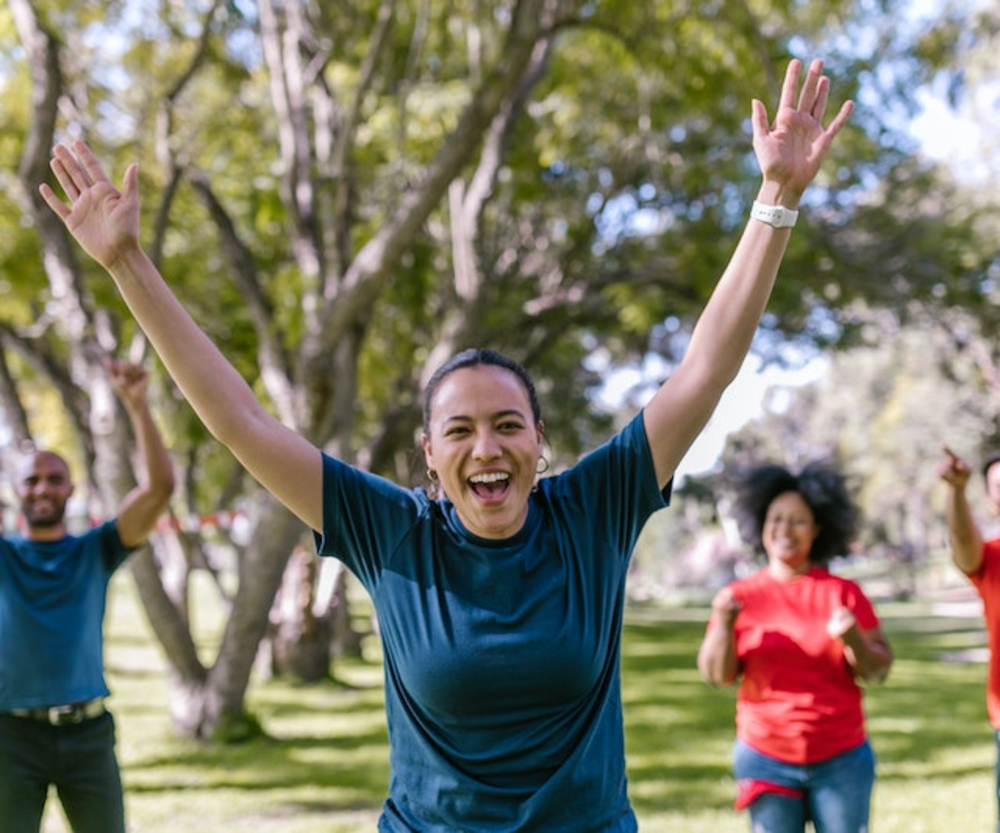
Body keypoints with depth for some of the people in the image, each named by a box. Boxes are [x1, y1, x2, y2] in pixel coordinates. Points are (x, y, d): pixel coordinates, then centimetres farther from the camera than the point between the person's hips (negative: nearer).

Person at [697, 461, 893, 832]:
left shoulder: (844, 593, 0)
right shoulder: (740, 595, -1)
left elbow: (878, 671, -1)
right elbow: (716, 676, -4)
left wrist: (854, 639, -21)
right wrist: (723, 624, -20)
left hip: (841, 761, 0)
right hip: (766, 760, 0)